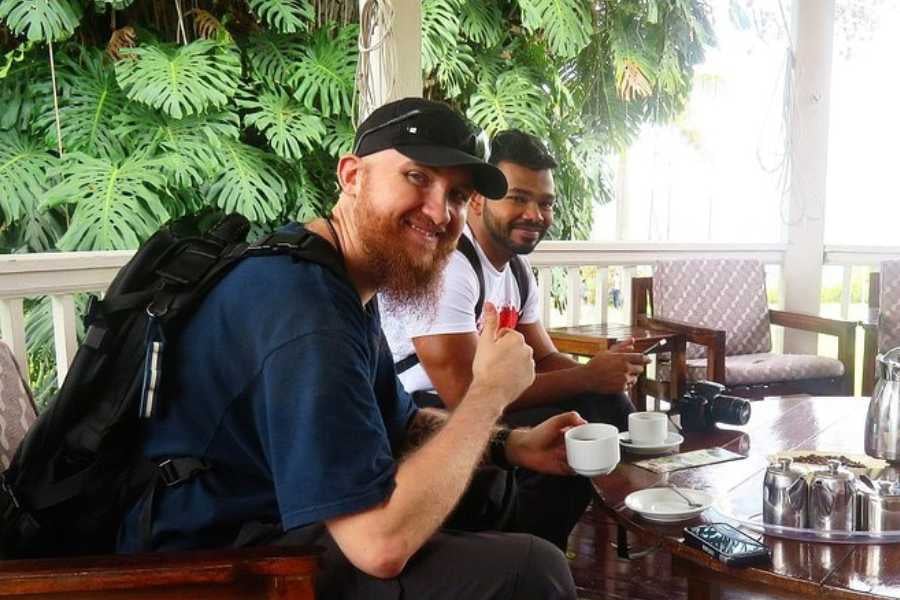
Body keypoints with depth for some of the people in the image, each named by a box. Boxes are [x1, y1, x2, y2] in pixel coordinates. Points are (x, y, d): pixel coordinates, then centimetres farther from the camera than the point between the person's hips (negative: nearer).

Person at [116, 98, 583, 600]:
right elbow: (382, 543, -31)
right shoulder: (304, 303, -27)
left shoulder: (348, 282, 6)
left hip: (272, 514, 10)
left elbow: (398, 425, 16)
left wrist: (512, 444, 1)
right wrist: (489, 392, -21)